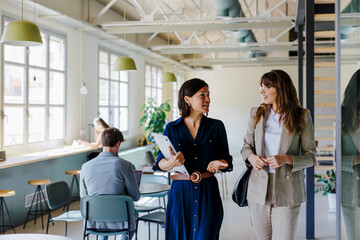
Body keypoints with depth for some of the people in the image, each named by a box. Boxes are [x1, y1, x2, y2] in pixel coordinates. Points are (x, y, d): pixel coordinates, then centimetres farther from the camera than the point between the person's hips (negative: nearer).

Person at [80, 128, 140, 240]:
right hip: (119, 222, -3)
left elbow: (84, 197, 5)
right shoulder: (125, 165, -17)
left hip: (94, 222, 3)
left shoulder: (85, 167, -8)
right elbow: (136, 196, -8)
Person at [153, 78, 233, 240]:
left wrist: (217, 163, -14)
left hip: (208, 192, 1)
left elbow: (226, 160, 8)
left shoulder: (216, 127, 5)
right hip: (180, 192, 0)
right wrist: (171, 163, -21)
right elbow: (160, 163, 2)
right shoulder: (172, 129, 2)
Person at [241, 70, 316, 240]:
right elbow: (246, 146, 13)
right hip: (258, 190, 3)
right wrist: (251, 157, -10)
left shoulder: (302, 116, -2)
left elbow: (310, 156, 0)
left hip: (287, 193, -3)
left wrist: (287, 159, -18)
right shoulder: (256, 114, 7)